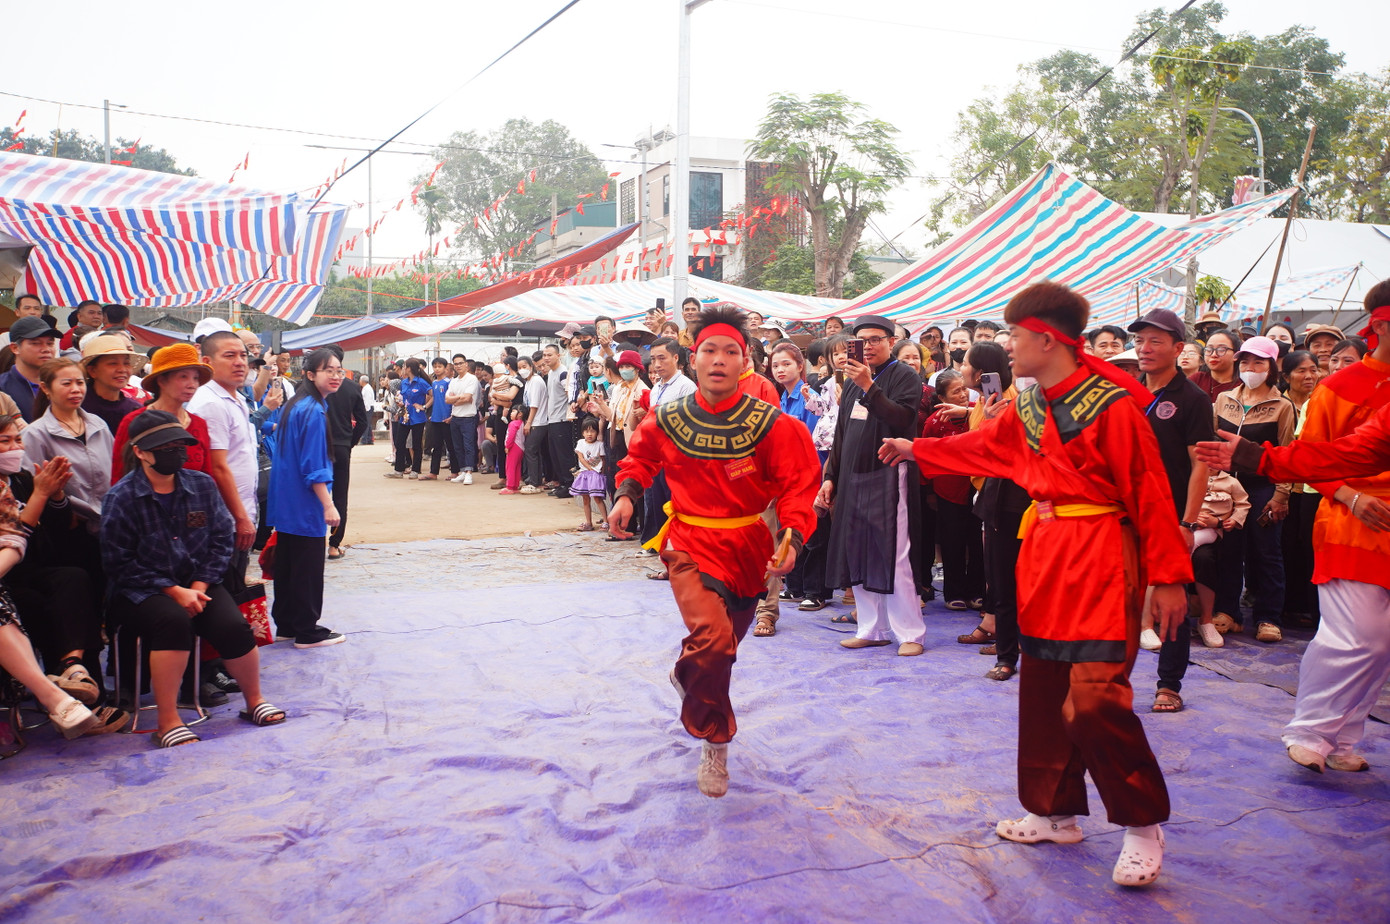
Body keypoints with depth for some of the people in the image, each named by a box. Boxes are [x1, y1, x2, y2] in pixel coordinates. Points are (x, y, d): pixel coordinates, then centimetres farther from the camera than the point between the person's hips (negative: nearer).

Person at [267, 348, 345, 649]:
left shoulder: (295, 405, 11)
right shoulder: (314, 411, -18)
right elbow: (313, 466, -22)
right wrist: (328, 505, -20)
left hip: (286, 503, 10)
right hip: (306, 505, -10)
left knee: (287, 564, 16)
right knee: (308, 568, 0)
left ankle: (286, 625, 26)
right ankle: (307, 632, 9)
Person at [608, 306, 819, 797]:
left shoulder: (772, 425, -14)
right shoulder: (666, 420, -8)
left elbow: (798, 486, -12)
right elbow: (640, 456, 13)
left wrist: (793, 539, -27)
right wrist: (626, 493, -3)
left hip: (748, 546, 2)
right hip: (691, 544, -2)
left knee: (727, 642, 20)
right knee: (713, 637, -24)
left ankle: (687, 672, 58)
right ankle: (715, 743, -1)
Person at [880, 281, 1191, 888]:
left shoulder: (1111, 406, -15)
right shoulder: (1026, 409, 8)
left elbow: (1149, 494, -14)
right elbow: (977, 447, 26)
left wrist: (1169, 577, -14)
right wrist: (915, 450, 35)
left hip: (1100, 561, -8)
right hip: (1044, 557, 8)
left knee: (1094, 700, -15)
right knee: (1043, 694, 14)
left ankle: (1143, 827, 6)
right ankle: (1056, 813, 31)